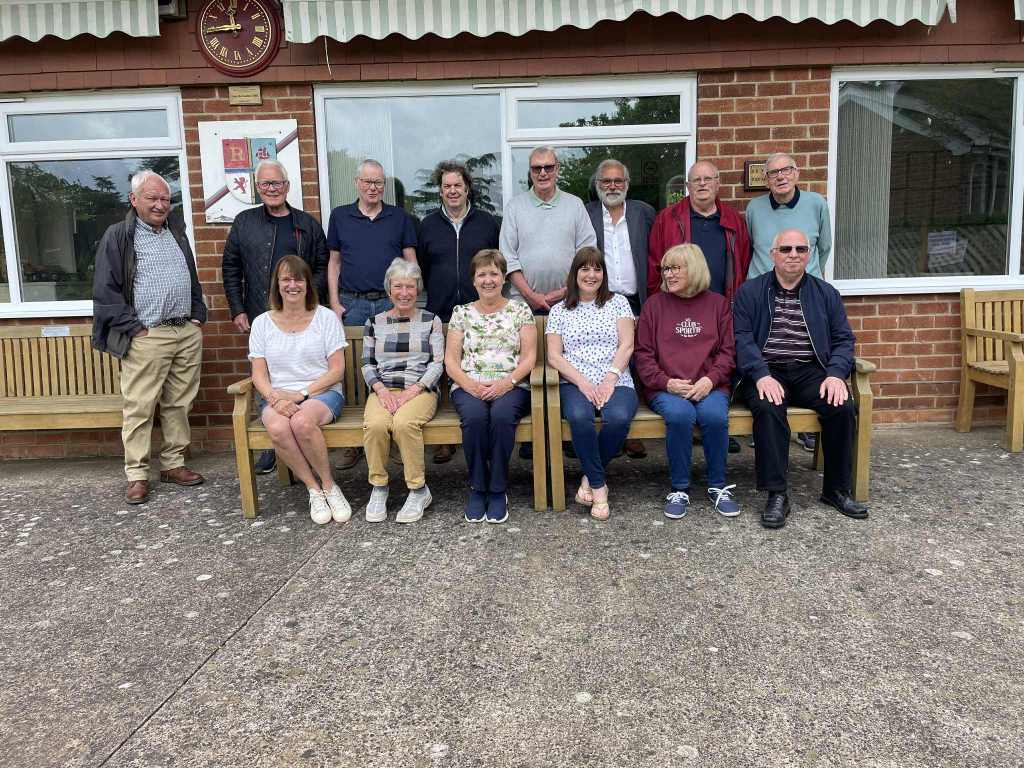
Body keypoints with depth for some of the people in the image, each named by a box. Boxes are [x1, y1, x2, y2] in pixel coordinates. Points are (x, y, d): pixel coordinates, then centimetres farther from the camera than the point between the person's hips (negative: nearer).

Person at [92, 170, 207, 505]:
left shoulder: (177, 234, 17)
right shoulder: (118, 236, -1)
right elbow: (106, 290, -6)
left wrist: (197, 316, 13)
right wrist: (134, 327, -11)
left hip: (188, 334, 6)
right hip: (147, 337, -5)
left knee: (179, 404, 10)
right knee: (139, 408, -3)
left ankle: (173, 464, 20)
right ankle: (137, 474, 5)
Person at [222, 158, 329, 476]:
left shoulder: (308, 224, 9)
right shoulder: (244, 222, 10)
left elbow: (322, 267, 8)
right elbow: (230, 268, 10)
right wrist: (237, 310, 3)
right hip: (260, 319, 1)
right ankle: (270, 446, 15)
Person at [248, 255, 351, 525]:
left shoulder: (326, 317, 5)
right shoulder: (262, 323, 11)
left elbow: (337, 369, -1)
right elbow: (259, 375, 7)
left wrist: (301, 394, -12)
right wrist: (275, 398, -15)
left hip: (322, 392, -2)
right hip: (278, 398, 2)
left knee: (302, 422, -36)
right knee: (278, 429, -33)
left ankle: (328, 485, -14)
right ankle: (315, 489, -14)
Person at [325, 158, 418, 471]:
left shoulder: (400, 217, 8)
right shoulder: (339, 216, 10)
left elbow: (411, 262, 8)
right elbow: (333, 262, 11)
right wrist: (334, 303, 2)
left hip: (391, 303, -1)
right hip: (352, 304, 1)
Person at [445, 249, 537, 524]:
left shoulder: (520, 310, 11)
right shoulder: (461, 313, 15)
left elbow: (529, 357, 3)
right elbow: (450, 360, 8)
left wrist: (505, 383, -14)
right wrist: (468, 384, -12)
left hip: (511, 386, -1)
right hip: (469, 386, 1)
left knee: (502, 415, -35)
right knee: (474, 416, -33)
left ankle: (498, 491, -19)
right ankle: (477, 488, -16)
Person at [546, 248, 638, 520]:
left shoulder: (618, 302, 16)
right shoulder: (559, 310, 15)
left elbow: (626, 345, 4)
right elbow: (554, 356, 5)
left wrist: (610, 379, -12)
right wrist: (583, 382, -11)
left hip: (616, 382, 0)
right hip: (575, 384, 0)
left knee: (619, 418, -34)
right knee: (579, 416, -35)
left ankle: (590, 477, -8)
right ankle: (599, 487, -16)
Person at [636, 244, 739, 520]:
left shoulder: (717, 303, 14)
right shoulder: (654, 304, 12)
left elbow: (728, 350, 9)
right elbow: (643, 353, 7)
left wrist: (710, 378, -9)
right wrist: (666, 382, -9)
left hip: (708, 386, 1)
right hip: (666, 388, -1)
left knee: (715, 415, -31)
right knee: (679, 415, -33)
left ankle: (718, 487, -9)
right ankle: (679, 489, -16)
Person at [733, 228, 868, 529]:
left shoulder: (826, 293, 17)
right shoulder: (749, 292, 8)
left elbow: (843, 339, 10)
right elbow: (742, 338, -4)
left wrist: (836, 374, -9)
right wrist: (761, 375, -20)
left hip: (811, 372, 3)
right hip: (767, 372, -2)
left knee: (843, 407, -24)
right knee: (768, 408, -34)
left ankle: (836, 489, -5)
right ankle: (776, 494, -25)